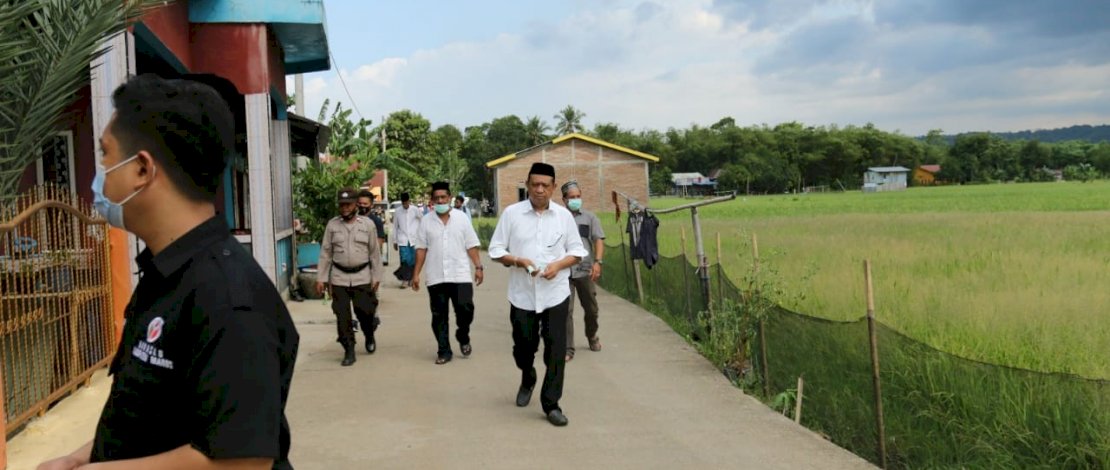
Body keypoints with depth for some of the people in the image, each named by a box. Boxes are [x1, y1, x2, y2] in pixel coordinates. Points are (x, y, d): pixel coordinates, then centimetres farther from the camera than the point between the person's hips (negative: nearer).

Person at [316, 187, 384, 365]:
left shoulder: (367, 224, 1)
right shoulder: (332, 225, 4)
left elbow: (374, 253, 4)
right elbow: (325, 253, 6)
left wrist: (376, 277, 1)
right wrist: (321, 278, 2)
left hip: (362, 277, -1)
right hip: (339, 278, 1)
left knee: (365, 311, 0)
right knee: (342, 316, 0)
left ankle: (369, 337, 31)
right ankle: (349, 351, 12)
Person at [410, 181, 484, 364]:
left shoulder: (461, 217, 2)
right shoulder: (426, 221, 3)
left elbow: (471, 245, 3)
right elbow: (421, 249, 4)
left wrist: (478, 267, -4)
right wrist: (416, 273, 1)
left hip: (460, 275, -1)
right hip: (436, 277, 1)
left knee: (465, 309, -6)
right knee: (439, 316, 5)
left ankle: (463, 338, 22)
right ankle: (444, 351, 15)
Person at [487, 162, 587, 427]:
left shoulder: (564, 215, 3)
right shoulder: (512, 213, -1)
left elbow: (577, 251, 7)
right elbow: (495, 250, 1)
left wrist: (558, 265, -12)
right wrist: (518, 261, -17)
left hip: (556, 294, 0)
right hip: (522, 294, 0)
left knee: (556, 350, -3)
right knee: (523, 346, 13)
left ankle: (551, 404, 8)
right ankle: (527, 380, 45)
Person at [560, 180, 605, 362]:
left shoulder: (590, 217, 5)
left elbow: (599, 240, 0)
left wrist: (597, 262, -14)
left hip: (585, 270, 2)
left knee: (591, 309, 14)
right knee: (565, 310, -5)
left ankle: (592, 337, 40)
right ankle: (567, 349, 3)